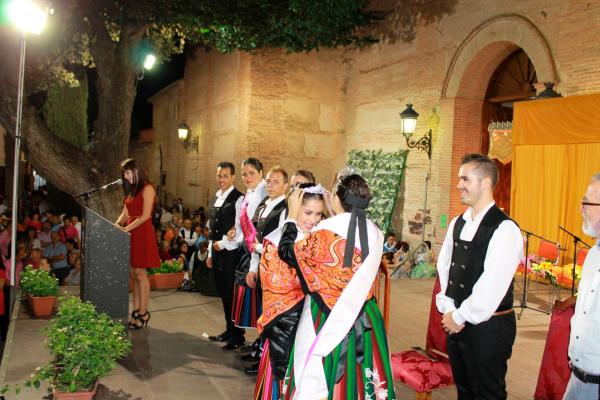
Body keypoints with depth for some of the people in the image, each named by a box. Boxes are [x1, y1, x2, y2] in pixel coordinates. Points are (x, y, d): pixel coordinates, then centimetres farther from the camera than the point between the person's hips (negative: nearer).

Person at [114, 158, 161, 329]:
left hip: (142, 234, -8)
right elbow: (125, 213, 17)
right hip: (130, 234, 8)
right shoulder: (131, 190, 19)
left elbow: (145, 215, -13)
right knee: (133, 274, 7)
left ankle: (143, 313, 1)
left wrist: (126, 229, -15)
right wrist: (116, 225, 0)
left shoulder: (147, 188, -7)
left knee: (140, 273, -5)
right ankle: (136, 311, 13)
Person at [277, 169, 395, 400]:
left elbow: (286, 252, -6)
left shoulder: (325, 233, -20)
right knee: (358, 375, 18)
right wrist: (334, 215, 18)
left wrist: (292, 215, 4)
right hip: (364, 319, 5)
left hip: (327, 319, -4)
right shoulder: (374, 233, -5)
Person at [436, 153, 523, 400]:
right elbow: (443, 267, 9)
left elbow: (492, 285, -22)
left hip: (488, 327, -7)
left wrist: (459, 317, -14)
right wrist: (448, 310, -2)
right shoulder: (457, 224, 7)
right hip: (455, 321, 7)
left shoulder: (504, 229, -17)